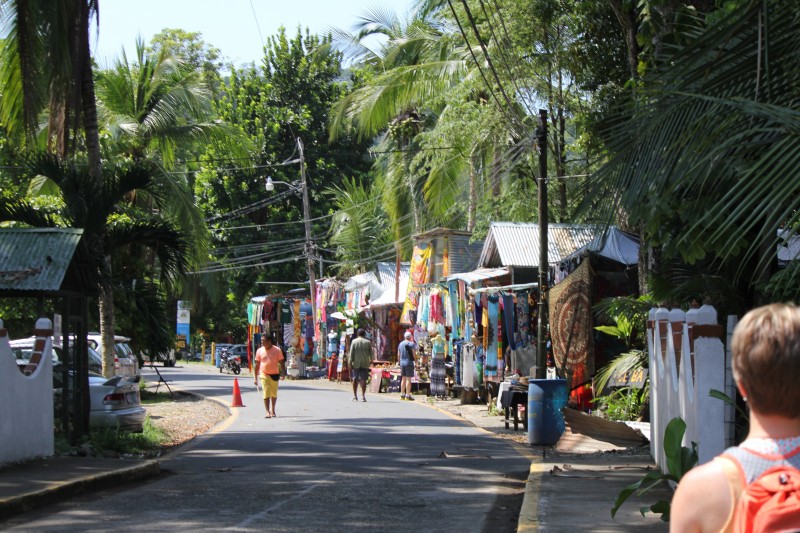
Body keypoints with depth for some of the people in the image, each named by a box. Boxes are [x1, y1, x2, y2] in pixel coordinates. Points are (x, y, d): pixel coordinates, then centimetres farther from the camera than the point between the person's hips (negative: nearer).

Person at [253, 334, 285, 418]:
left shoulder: (277, 350, -3)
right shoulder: (259, 351, 1)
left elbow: (281, 362, 1)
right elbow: (257, 365, 6)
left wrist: (282, 373, -9)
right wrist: (255, 378, 4)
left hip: (274, 374, 0)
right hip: (264, 375, 0)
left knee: (274, 394, 13)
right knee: (266, 393, -11)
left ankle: (273, 410, 31)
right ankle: (268, 412, -13)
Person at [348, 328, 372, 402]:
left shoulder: (354, 341, -1)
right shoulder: (368, 342, 2)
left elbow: (351, 353, -4)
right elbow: (371, 353, 6)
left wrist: (350, 363, -1)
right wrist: (371, 360, 25)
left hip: (356, 363, 0)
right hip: (365, 364, 0)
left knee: (355, 379, 9)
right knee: (363, 380, 0)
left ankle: (355, 396, 12)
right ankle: (363, 396, -6)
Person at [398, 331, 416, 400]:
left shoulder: (400, 344, 10)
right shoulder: (411, 344, -8)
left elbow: (398, 355, 14)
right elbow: (413, 354, -12)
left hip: (402, 363, 6)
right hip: (409, 363, -6)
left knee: (403, 379, 12)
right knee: (408, 379, -5)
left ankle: (402, 395, 15)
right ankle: (408, 395, -7)